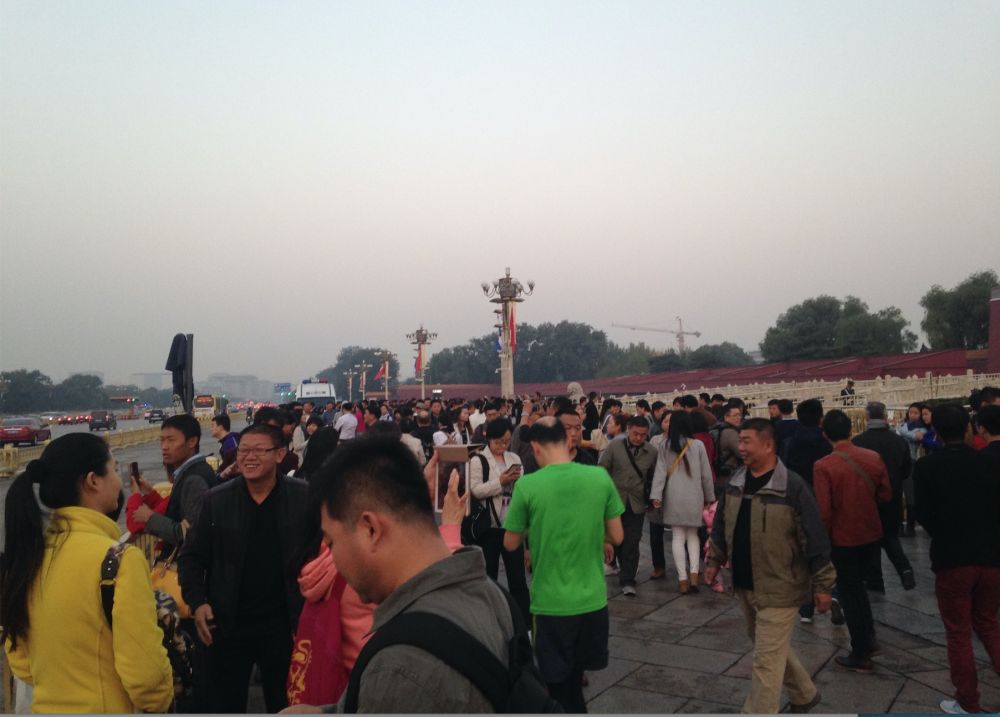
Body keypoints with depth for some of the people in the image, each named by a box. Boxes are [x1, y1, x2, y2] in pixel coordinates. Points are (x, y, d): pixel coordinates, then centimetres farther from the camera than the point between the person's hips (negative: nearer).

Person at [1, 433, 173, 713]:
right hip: (108, 707, -6)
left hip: (46, 705, 6)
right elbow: (145, 672, -22)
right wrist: (161, 704, -2)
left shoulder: (26, 554, -2)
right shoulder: (120, 558, -23)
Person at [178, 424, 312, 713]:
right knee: (224, 704, 15)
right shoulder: (215, 500, -2)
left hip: (284, 624, -1)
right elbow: (192, 557, 5)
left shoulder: (305, 496, -8)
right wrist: (197, 602, -8)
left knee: (285, 706, 16)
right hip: (227, 624, 2)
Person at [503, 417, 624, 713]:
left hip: (551, 602, -3)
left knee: (559, 688, 14)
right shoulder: (600, 477, -7)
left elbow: (511, 544, -2)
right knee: (573, 681, 24)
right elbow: (616, 537, 1)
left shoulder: (527, 485, -14)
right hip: (592, 599, 3)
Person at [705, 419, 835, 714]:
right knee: (774, 648, 24)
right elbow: (722, 525, 14)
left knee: (767, 660, -1)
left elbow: (815, 539, -15)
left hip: (778, 589, -7)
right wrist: (715, 560, 16)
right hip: (745, 586, 8)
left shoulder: (792, 487, -19)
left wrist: (822, 584, -13)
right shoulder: (736, 482, 1)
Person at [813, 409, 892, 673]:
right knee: (857, 585, 25)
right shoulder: (873, 458, -7)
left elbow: (823, 511, -19)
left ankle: (861, 655, 18)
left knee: (849, 592, 9)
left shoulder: (823, 466, -20)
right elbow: (886, 495, 2)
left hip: (843, 539, -5)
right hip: (871, 534, 5)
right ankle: (869, 639, 32)